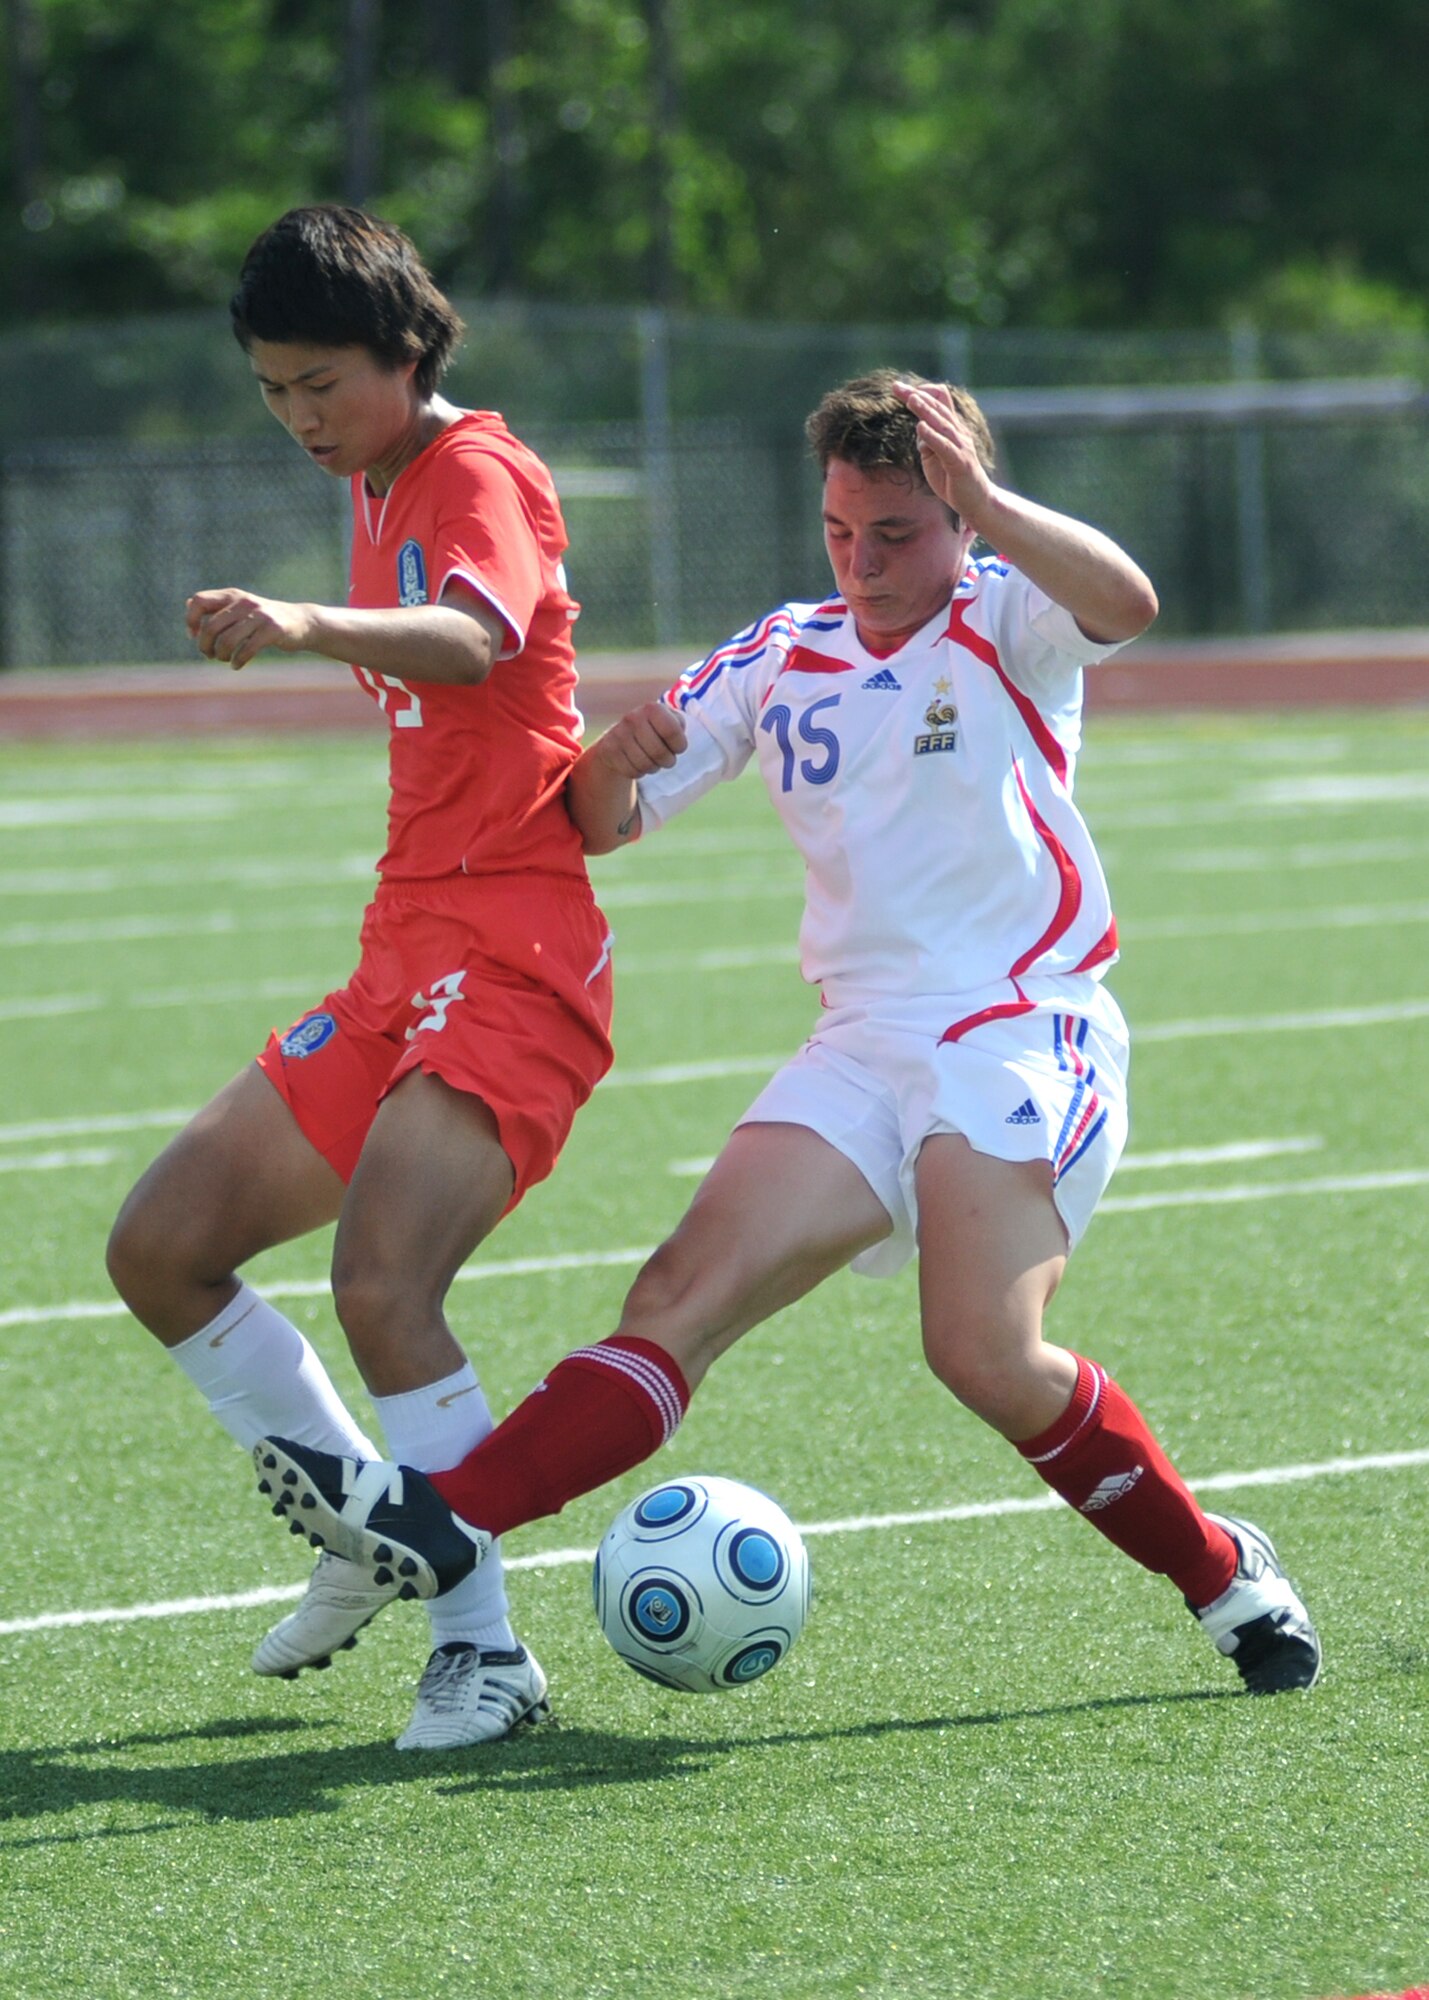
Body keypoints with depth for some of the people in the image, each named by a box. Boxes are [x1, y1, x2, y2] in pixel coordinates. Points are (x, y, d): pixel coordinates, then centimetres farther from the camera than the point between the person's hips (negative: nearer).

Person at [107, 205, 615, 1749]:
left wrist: (314, 628, -50)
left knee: (381, 1285, -25)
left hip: (511, 956, -9)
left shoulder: (478, 476, -10)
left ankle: (484, 1651, -15)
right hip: (404, 958, 9)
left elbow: (472, 637, -33)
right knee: (161, 1246, 5)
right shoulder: (382, 494, 18)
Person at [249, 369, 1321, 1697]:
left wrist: (984, 503, -36)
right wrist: (617, 760, -8)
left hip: (1024, 1031, -5)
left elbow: (1126, 604, -25)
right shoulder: (781, 658, 14)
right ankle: (442, 1526, -22)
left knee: (986, 1357, -21)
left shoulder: (1008, 617, 0)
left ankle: (1223, 1575, -4)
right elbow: (605, 823, 16)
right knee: (683, 1297, -9)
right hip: (864, 1047, 5)